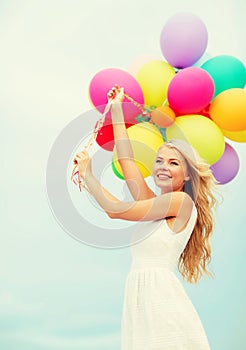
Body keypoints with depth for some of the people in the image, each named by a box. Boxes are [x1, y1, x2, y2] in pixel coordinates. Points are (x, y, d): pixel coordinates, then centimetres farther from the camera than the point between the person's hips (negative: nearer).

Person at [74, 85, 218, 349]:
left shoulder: (182, 202, -6)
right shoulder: (153, 204, 16)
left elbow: (115, 209, -7)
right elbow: (126, 161, 20)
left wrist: (87, 175, 5)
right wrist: (116, 110, 25)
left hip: (161, 296, -7)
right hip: (138, 297, 7)